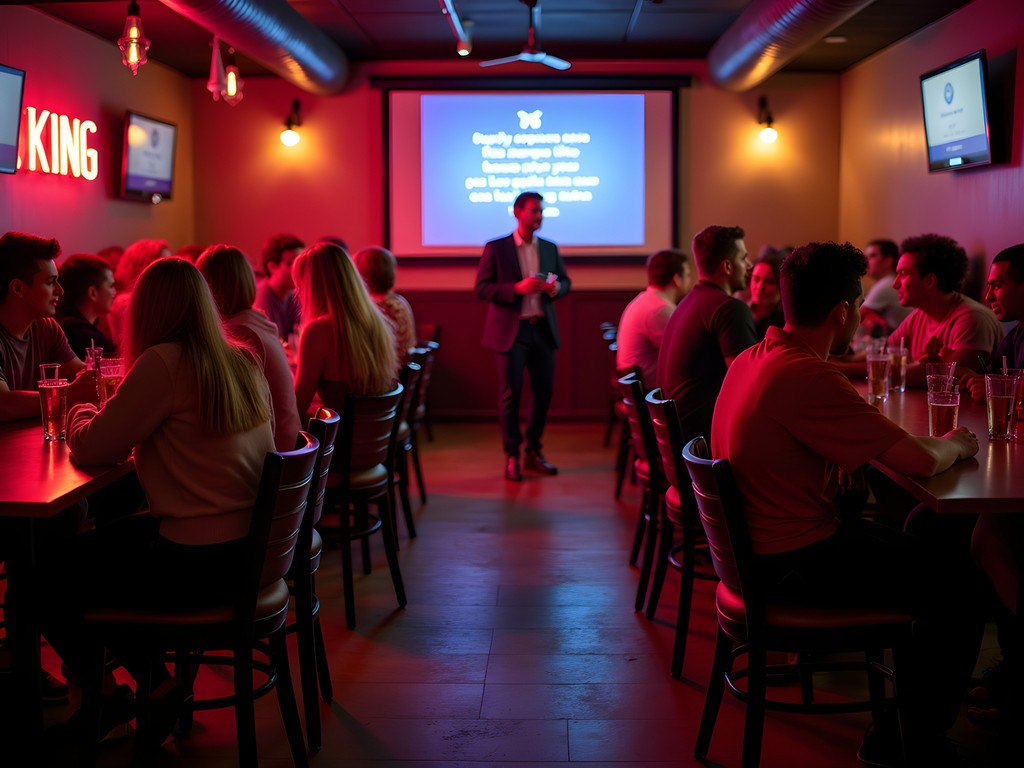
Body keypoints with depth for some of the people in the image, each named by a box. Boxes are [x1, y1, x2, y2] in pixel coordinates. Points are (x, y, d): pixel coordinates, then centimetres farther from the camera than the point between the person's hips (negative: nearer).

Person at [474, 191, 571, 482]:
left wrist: (556, 287, -8)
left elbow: (565, 281, 16)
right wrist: (517, 288, -20)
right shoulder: (496, 248, -3)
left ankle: (534, 452, 21)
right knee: (511, 394, -1)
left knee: (544, 392, 6)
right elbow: (481, 288, -7)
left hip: (543, 329, 4)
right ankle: (512, 456, 11)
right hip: (511, 330, -4)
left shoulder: (550, 248, 10)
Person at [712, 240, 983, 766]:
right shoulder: (807, 377, -27)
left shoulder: (751, 359, 4)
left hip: (759, 539, 10)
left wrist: (936, 443, 6)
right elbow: (920, 461, -24)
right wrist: (955, 445, -1)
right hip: (795, 561, -10)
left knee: (912, 550, 24)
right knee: (956, 593, 0)